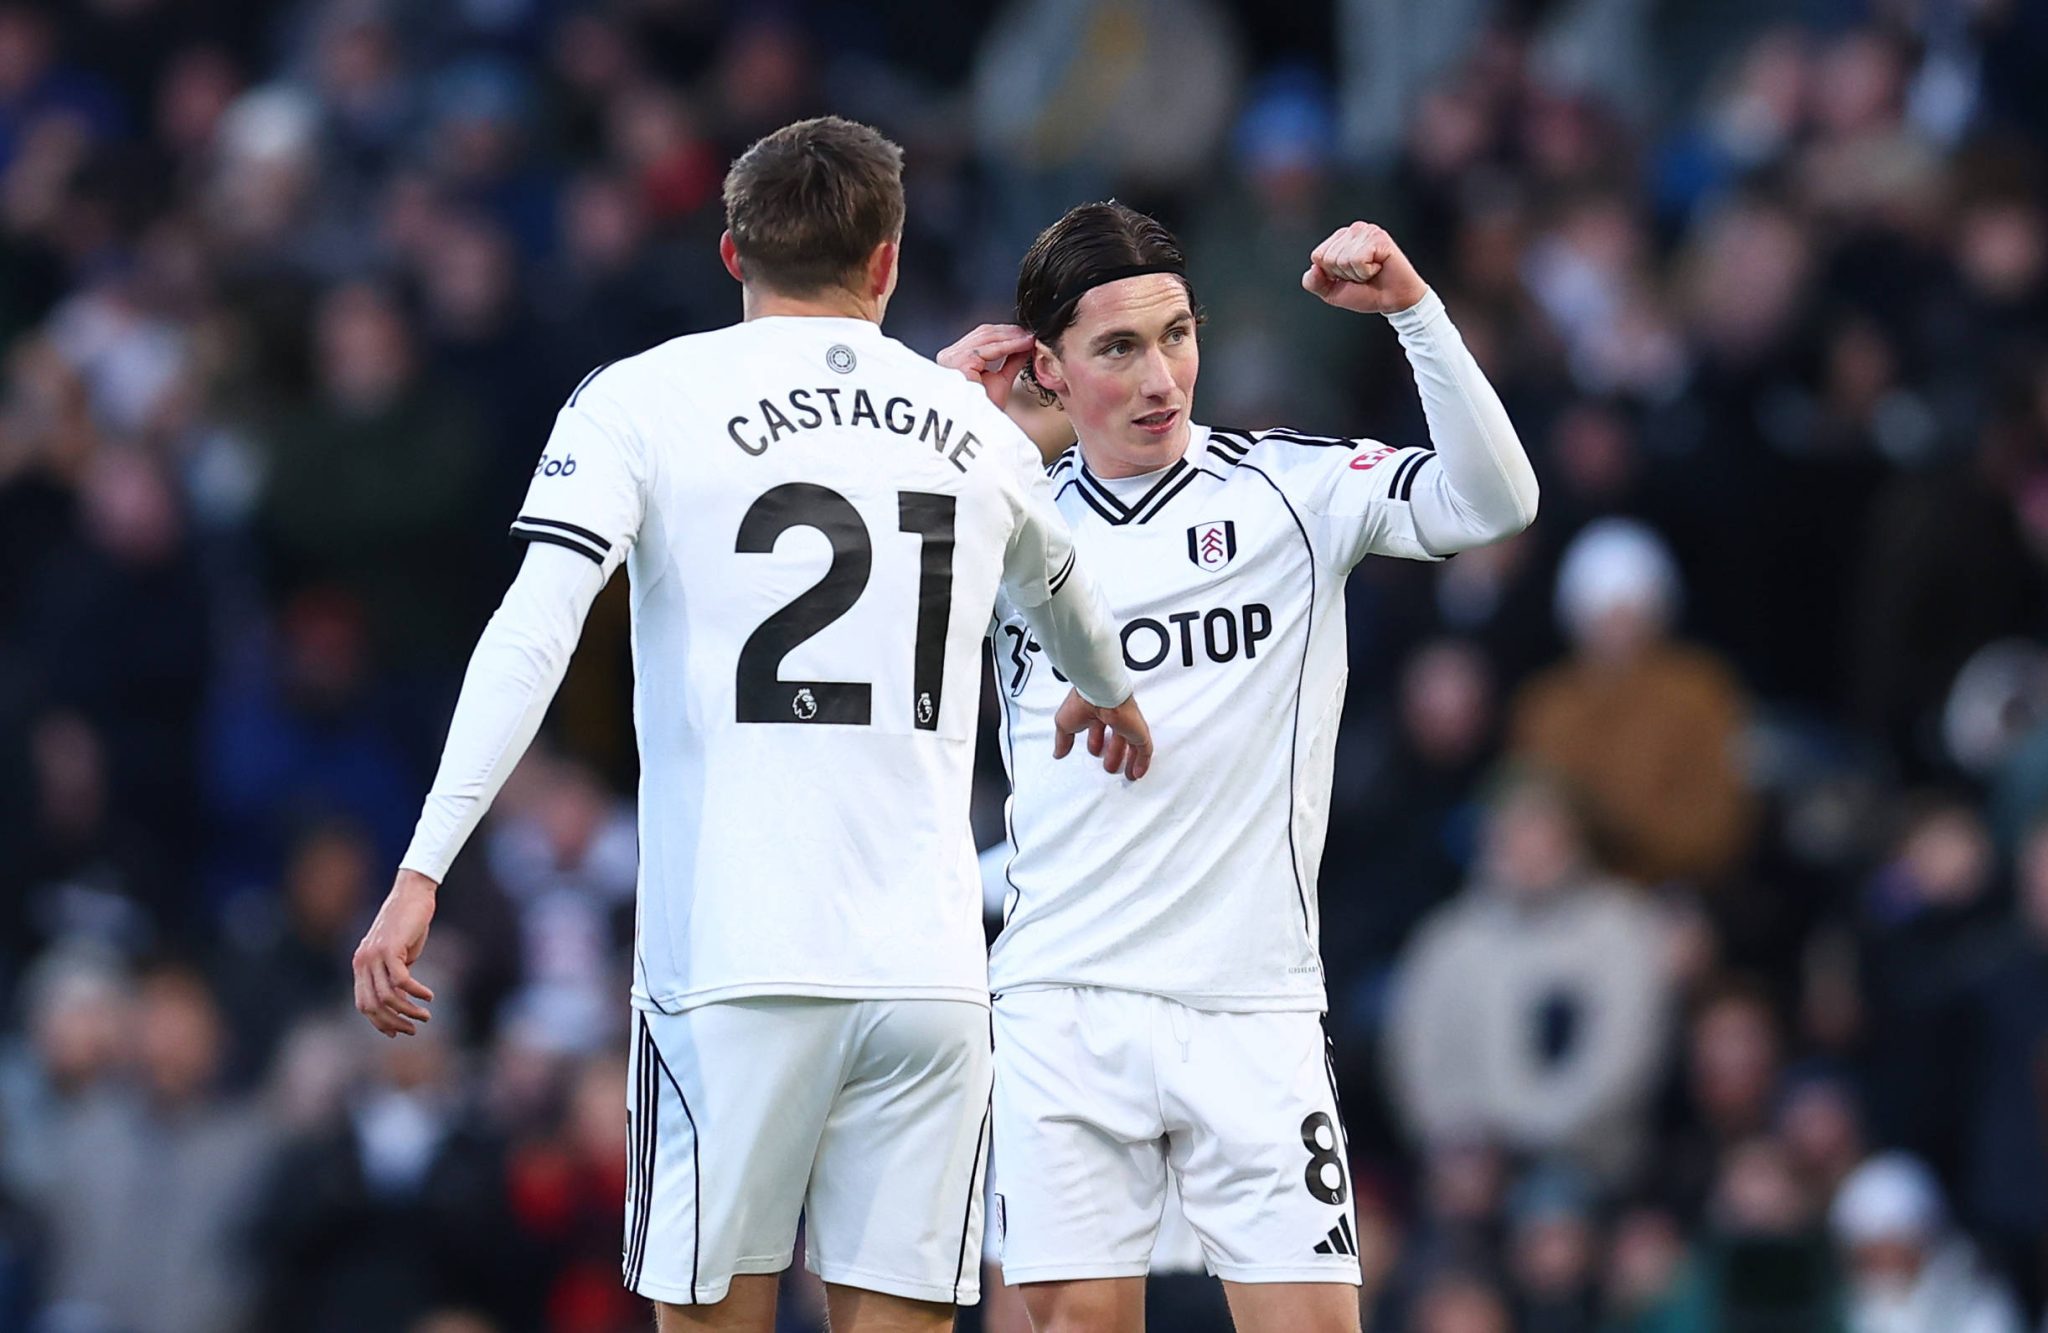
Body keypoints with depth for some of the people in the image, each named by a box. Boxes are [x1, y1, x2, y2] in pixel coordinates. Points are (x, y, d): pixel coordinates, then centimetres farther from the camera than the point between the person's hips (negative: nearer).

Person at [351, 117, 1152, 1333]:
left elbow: (532, 636, -11)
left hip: (734, 969, -2)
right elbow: (1062, 595, 37)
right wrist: (1111, 695, 60)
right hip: (928, 974, 2)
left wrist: (423, 871, -12)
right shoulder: (974, 428, 14)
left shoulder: (643, 401, 2)